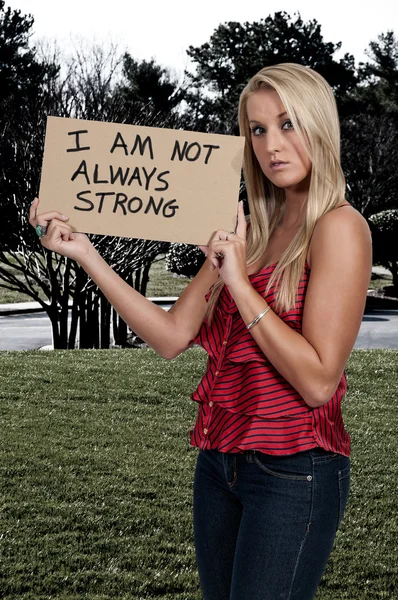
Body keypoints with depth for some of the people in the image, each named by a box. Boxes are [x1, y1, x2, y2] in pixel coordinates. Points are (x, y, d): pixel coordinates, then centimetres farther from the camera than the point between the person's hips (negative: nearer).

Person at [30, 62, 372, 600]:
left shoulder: (339, 227, -12)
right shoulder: (250, 231, 9)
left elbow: (318, 382, -19)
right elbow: (171, 337, 2)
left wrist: (237, 280, -18)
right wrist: (83, 252, -2)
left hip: (294, 471, -7)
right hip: (220, 462, 7)